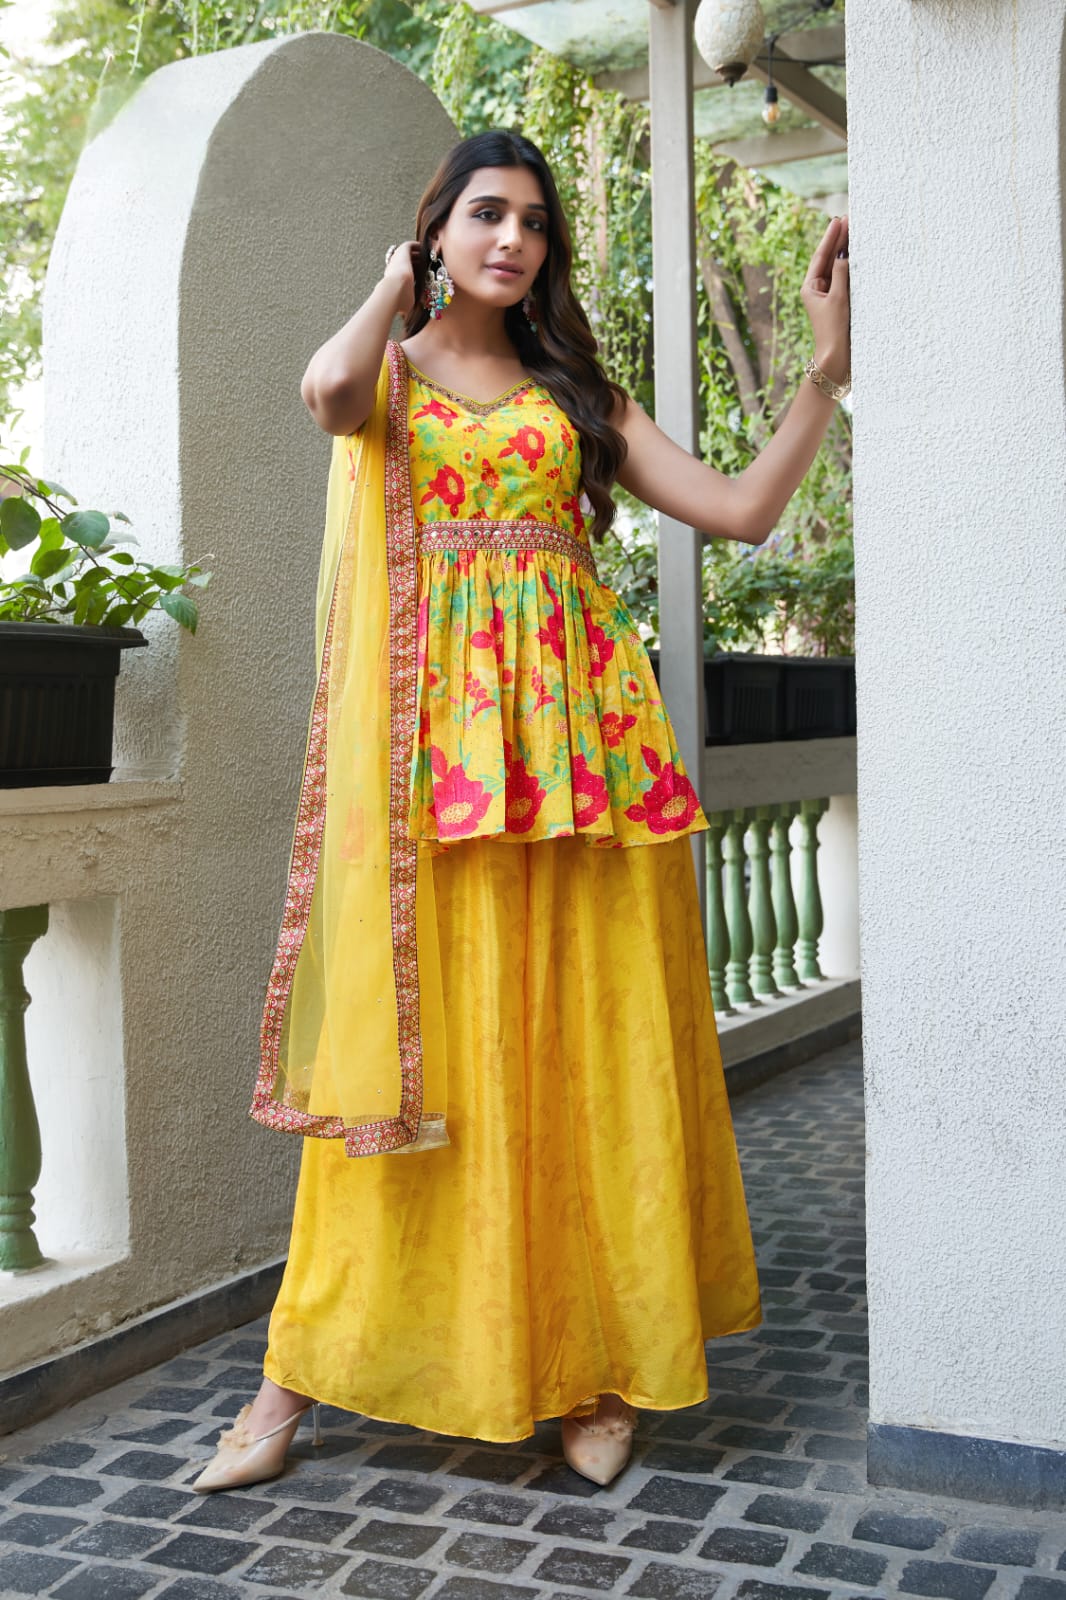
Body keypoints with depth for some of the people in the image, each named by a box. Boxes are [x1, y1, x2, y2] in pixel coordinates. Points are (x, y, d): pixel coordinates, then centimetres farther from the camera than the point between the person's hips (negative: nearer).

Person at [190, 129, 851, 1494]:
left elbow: (742, 511, 8)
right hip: (437, 734, -2)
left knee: (588, 1038, 1)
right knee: (423, 1032, -3)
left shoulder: (575, 391, 17)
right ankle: (299, 1374, 8)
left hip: (579, 728, 2)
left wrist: (827, 366, 1)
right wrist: (399, 287, 3)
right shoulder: (386, 370, 12)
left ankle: (592, 1359, 13)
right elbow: (329, 386, -16)